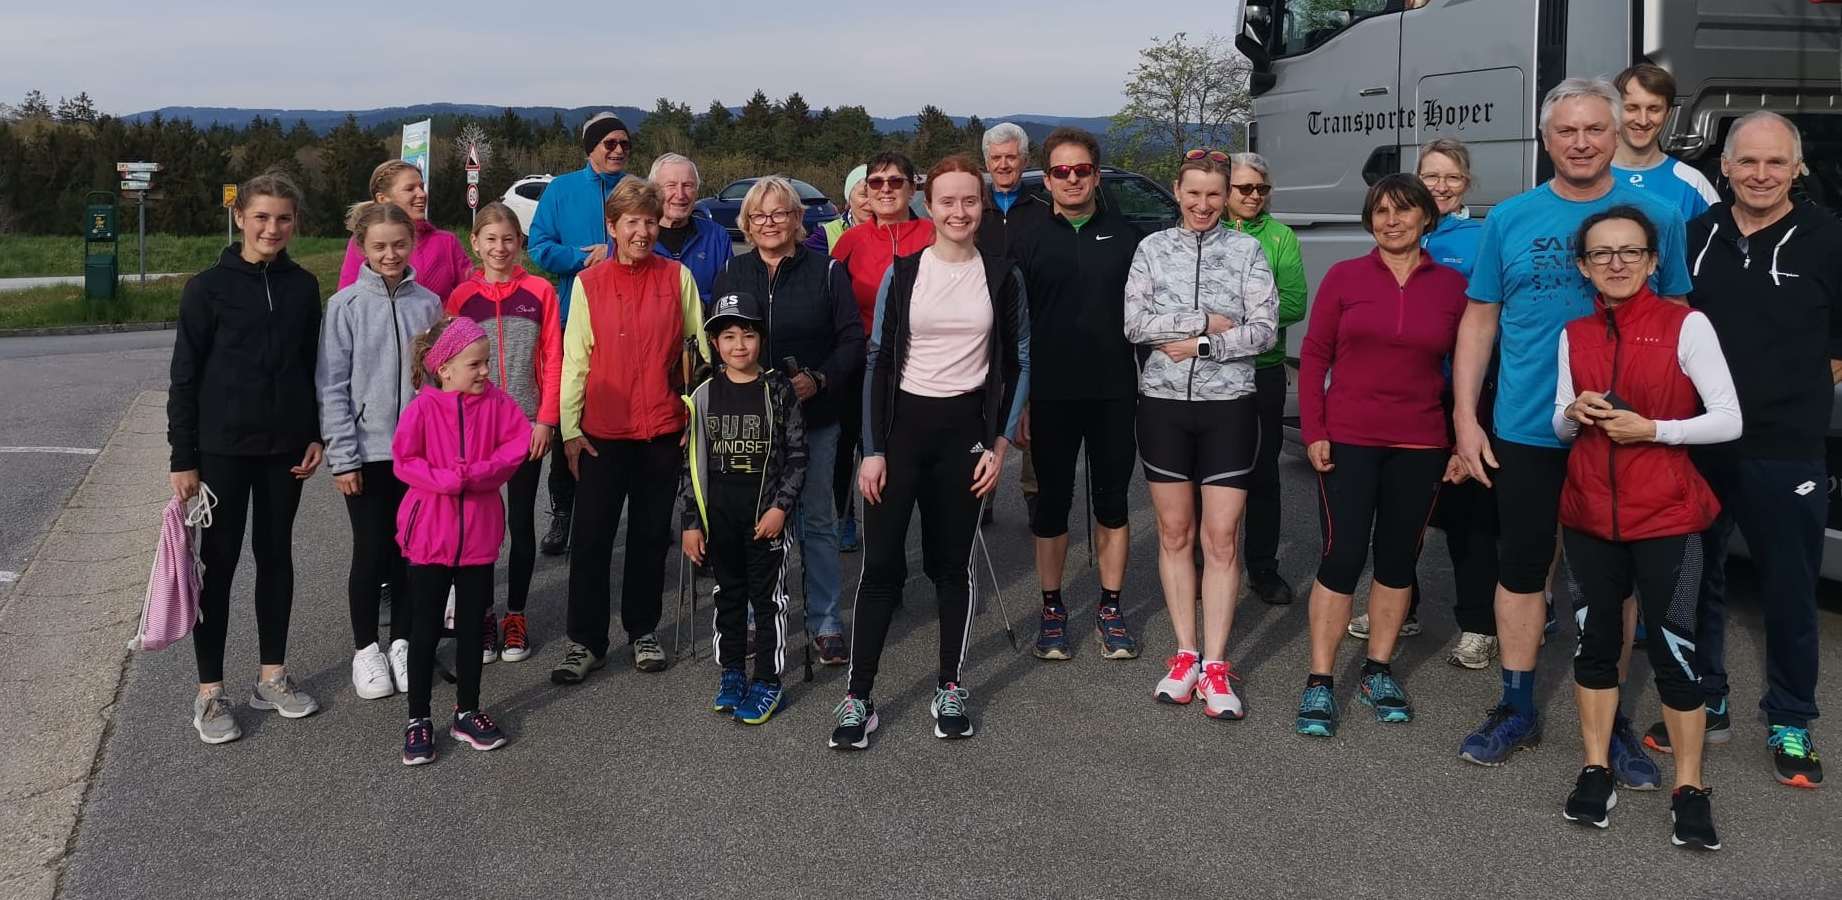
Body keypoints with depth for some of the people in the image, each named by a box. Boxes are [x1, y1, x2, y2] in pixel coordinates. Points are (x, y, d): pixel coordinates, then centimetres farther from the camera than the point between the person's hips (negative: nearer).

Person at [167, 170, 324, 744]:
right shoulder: (208, 287, -7)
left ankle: (271, 676, 23)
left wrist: (316, 435, 4)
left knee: (276, 555, 11)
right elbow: (185, 377, -6)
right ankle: (209, 691, 11)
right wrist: (183, 458, -9)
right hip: (223, 448, -3)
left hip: (285, 448, 4)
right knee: (219, 562, 2)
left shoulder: (303, 286, 4)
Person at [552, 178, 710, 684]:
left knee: (652, 536, 10)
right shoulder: (588, 283, 1)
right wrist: (570, 428, -1)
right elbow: (575, 358, 2)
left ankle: (642, 632, 25)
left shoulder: (678, 277, 2)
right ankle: (585, 642, 12)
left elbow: (698, 348, 6)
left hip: (663, 429, 1)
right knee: (592, 538, 1)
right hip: (602, 431, -1)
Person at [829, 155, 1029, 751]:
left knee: (952, 563, 8)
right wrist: (873, 449, -4)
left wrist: (1001, 443, -1)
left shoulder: (1002, 277, 3)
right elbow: (879, 360, 2)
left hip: (964, 427, 1)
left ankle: (950, 688, 21)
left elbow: (1018, 364, 7)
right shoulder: (902, 272, 2)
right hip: (902, 421, 0)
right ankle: (858, 697, 2)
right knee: (882, 564, -4)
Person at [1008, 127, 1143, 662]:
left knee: (1112, 500, 8)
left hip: (1115, 394, 1)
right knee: (1052, 502, 6)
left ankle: (1110, 609, 18)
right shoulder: (1028, 242, 3)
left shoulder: (1126, 237, 6)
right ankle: (1052, 611, 18)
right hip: (1050, 395, -1)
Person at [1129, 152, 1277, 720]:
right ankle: (1185, 653, 18)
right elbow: (1134, 323, -6)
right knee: (1175, 533, 7)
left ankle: (1213, 664, 4)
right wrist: (1205, 321, -12)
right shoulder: (1152, 249, 4)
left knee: (1222, 537, -1)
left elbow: (1265, 330, -5)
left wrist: (1204, 345, -14)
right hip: (1163, 403, 1)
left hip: (1228, 406, -1)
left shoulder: (1247, 251, 2)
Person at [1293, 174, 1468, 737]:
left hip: (1420, 447, 2)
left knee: (1398, 559, 11)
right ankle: (1320, 682, 5)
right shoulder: (1343, 278, -1)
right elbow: (1314, 356, 0)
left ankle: (1378, 672, 25)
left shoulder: (1452, 286, 3)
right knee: (1342, 558, -4)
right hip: (1348, 442, -2)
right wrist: (1313, 431, -6)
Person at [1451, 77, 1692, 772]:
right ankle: (1517, 709, 24)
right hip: (1525, 431, 0)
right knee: (1521, 568, 9)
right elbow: (1479, 321, 4)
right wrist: (1465, 416, -2)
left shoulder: (1656, 217, 1)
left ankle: (1610, 721, 24)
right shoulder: (1509, 219, 1)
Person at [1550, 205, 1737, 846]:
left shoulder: (1686, 325, -7)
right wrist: (1574, 413, -8)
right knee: (1595, 641, 10)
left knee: (1671, 649, -1)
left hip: (1666, 516, -4)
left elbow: (1729, 420, -9)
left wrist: (1651, 428, -20)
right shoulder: (1574, 336, 6)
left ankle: (1689, 789, 11)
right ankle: (1596, 772, 22)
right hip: (1589, 513, 4)